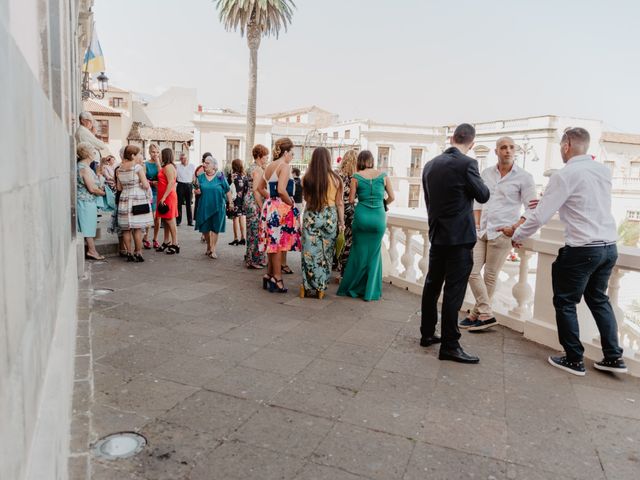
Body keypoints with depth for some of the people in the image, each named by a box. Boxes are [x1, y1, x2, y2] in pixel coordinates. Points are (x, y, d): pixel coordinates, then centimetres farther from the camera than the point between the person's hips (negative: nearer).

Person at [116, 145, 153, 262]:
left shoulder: (119, 169, 7)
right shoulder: (138, 167, -9)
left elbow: (119, 188, 10)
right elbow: (146, 185, -13)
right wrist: (144, 183, 9)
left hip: (124, 199, 5)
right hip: (138, 200, -5)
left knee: (126, 229, 8)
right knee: (138, 228, 0)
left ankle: (129, 253, 11)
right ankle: (138, 253, 3)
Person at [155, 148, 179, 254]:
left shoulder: (168, 167, -14)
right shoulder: (166, 167, 18)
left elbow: (171, 183, -22)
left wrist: (164, 197, -24)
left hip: (168, 197, -10)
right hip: (164, 197, 10)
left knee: (170, 221, -6)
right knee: (165, 221, 14)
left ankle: (175, 244, -2)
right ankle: (166, 242, 22)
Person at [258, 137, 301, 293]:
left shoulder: (269, 167, 14)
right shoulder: (285, 166, -12)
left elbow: (260, 187, 21)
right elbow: (281, 190, -24)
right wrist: (291, 203, -12)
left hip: (269, 206, 8)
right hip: (281, 208, -8)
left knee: (273, 243, 15)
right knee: (279, 244, -1)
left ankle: (269, 275, 22)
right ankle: (277, 279, 5)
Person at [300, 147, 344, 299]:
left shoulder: (307, 178, -2)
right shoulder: (335, 179, -6)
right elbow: (339, 203, -1)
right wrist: (342, 222, 6)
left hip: (310, 216, 1)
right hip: (330, 217, -1)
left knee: (310, 252, 8)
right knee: (326, 253, 9)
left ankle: (308, 287, 13)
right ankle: (320, 288, 16)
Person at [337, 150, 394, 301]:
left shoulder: (356, 177, 0)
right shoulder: (383, 175, 3)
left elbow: (351, 200, 0)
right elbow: (391, 197, 7)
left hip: (362, 215, -1)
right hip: (379, 217, 1)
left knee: (359, 253, 12)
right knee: (374, 253, 12)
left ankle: (351, 288, 21)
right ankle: (371, 291, 18)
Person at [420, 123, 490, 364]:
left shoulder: (430, 165, 6)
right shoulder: (467, 164, -14)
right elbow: (483, 196, -5)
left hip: (437, 235, 7)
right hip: (460, 237, -7)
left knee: (432, 285, 15)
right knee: (454, 291, -3)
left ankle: (427, 334, 26)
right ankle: (449, 345, 3)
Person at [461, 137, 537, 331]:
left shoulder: (524, 177, -4)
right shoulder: (486, 173, 9)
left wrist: (514, 227, -14)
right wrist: (476, 222, 6)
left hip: (502, 233, -5)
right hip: (481, 231, 5)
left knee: (490, 276, 2)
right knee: (472, 271, 0)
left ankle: (477, 314, 14)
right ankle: (486, 315, 10)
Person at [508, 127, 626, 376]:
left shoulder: (564, 175, -13)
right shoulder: (603, 170, 8)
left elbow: (540, 216, -13)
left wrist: (517, 236, 2)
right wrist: (550, 199, 27)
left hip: (582, 250, -7)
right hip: (610, 246, 7)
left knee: (565, 302, 8)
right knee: (598, 299, 21)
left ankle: (574, 360, 15)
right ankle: (614, 357, 23)